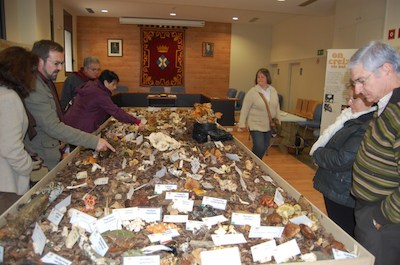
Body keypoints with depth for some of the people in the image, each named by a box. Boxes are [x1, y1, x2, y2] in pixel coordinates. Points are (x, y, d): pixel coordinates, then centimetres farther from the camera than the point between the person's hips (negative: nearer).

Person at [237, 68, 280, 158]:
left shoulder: (273, 90, 4)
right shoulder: (252, 92, -12)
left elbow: (277, 107, 12)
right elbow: (245, 109, -11)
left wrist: (278, 120, 12)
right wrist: (242, 124, -14)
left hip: (269, 125, 6)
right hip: (256, 125, -5)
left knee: (265, 147, 14)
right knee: (259, 147, -11)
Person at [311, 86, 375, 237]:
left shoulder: (369, 128, -26)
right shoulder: (357, 120, 6)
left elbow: (343, 160, -28)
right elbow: (335, 147, 17)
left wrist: (317, 154, -12)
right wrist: (320, 154, -1)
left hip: (344, 196, -9)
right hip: (335, 190, 9)